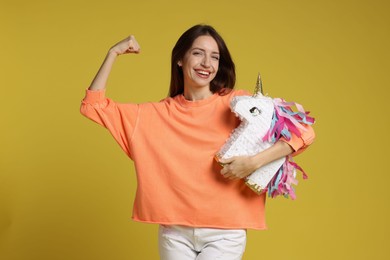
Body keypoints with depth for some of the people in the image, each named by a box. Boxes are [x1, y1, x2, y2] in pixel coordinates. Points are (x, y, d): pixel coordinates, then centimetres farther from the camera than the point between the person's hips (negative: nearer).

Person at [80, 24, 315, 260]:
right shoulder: (156, 114, 4)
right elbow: (94, 105, 6)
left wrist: (254, 162, -21)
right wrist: (114, 53, 2)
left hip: (224, 233, -3)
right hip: (174, 233, 3)